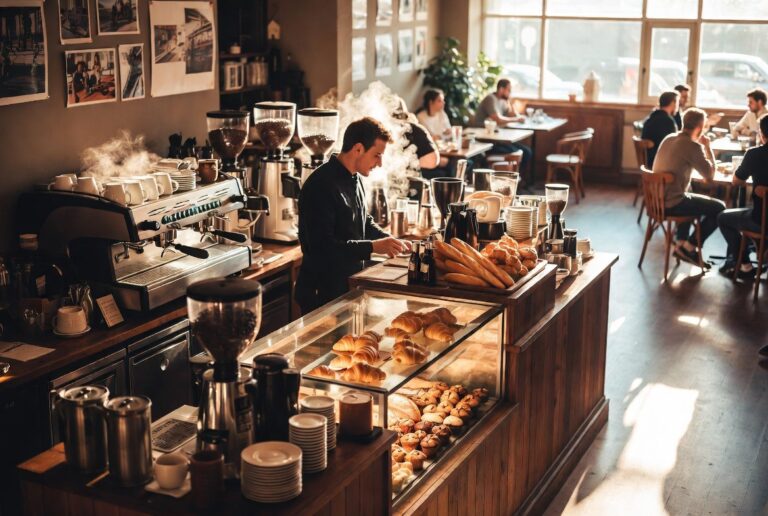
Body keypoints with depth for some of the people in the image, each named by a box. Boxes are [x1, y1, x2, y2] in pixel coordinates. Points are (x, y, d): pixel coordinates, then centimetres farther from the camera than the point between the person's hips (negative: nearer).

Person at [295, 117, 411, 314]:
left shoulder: (354, 179, 10)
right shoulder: (321, 186, -21)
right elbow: (322, 246, -27)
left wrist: (390, 241, 6)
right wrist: (373, 247, -25)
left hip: (349, 286, 9)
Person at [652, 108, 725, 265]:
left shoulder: (669, 138, 8)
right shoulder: (693, 146, -16)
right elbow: (710, 175, -8)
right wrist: (707, 147, 2)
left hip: (657, 199, 9)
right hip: (672, 203, -8)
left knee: (690, 200, 37)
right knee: (719, 208, 4)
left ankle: (681, 243, 30)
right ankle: (690, 247, 7)